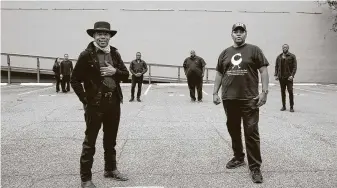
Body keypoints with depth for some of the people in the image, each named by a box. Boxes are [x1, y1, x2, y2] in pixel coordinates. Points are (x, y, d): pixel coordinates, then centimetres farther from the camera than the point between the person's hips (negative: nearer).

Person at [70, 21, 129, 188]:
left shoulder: (115, 53, 7)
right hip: (95, 104, -5)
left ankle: (110, 169, 35)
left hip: (114, 103, 5)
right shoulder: (86, 55, -8)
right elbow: (75, 80, -7)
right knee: (89, 143, 3)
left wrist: (115, 71, -11)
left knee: (110, 140, 18)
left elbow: (126, 75, 10)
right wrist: (85, 100, -12)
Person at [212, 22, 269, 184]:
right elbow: (219, 74, 17)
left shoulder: (254, 50, 2)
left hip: (249, 99, -4)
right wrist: (215, 93, 10)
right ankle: (238, 158, 30)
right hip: (229, 99, 4)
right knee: (233, 130, 13)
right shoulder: (225, 53, 13)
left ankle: (255, 167, 2)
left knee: (251, 132, -5)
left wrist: (264, 92, -11)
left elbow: (263, 71, -1)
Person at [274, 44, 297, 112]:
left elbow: (295, 67, -4)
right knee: (282, 92, 7)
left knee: (290, 91, -6)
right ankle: (283, 106, 15)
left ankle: (291, 107, 0)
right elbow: (276, 66, 12)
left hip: (289, 77, -3)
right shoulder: (279, 57, 11)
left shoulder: (292, 56, 0)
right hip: (281, 77, 3)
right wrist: (276, 75, 1)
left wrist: (292, 75, -15)